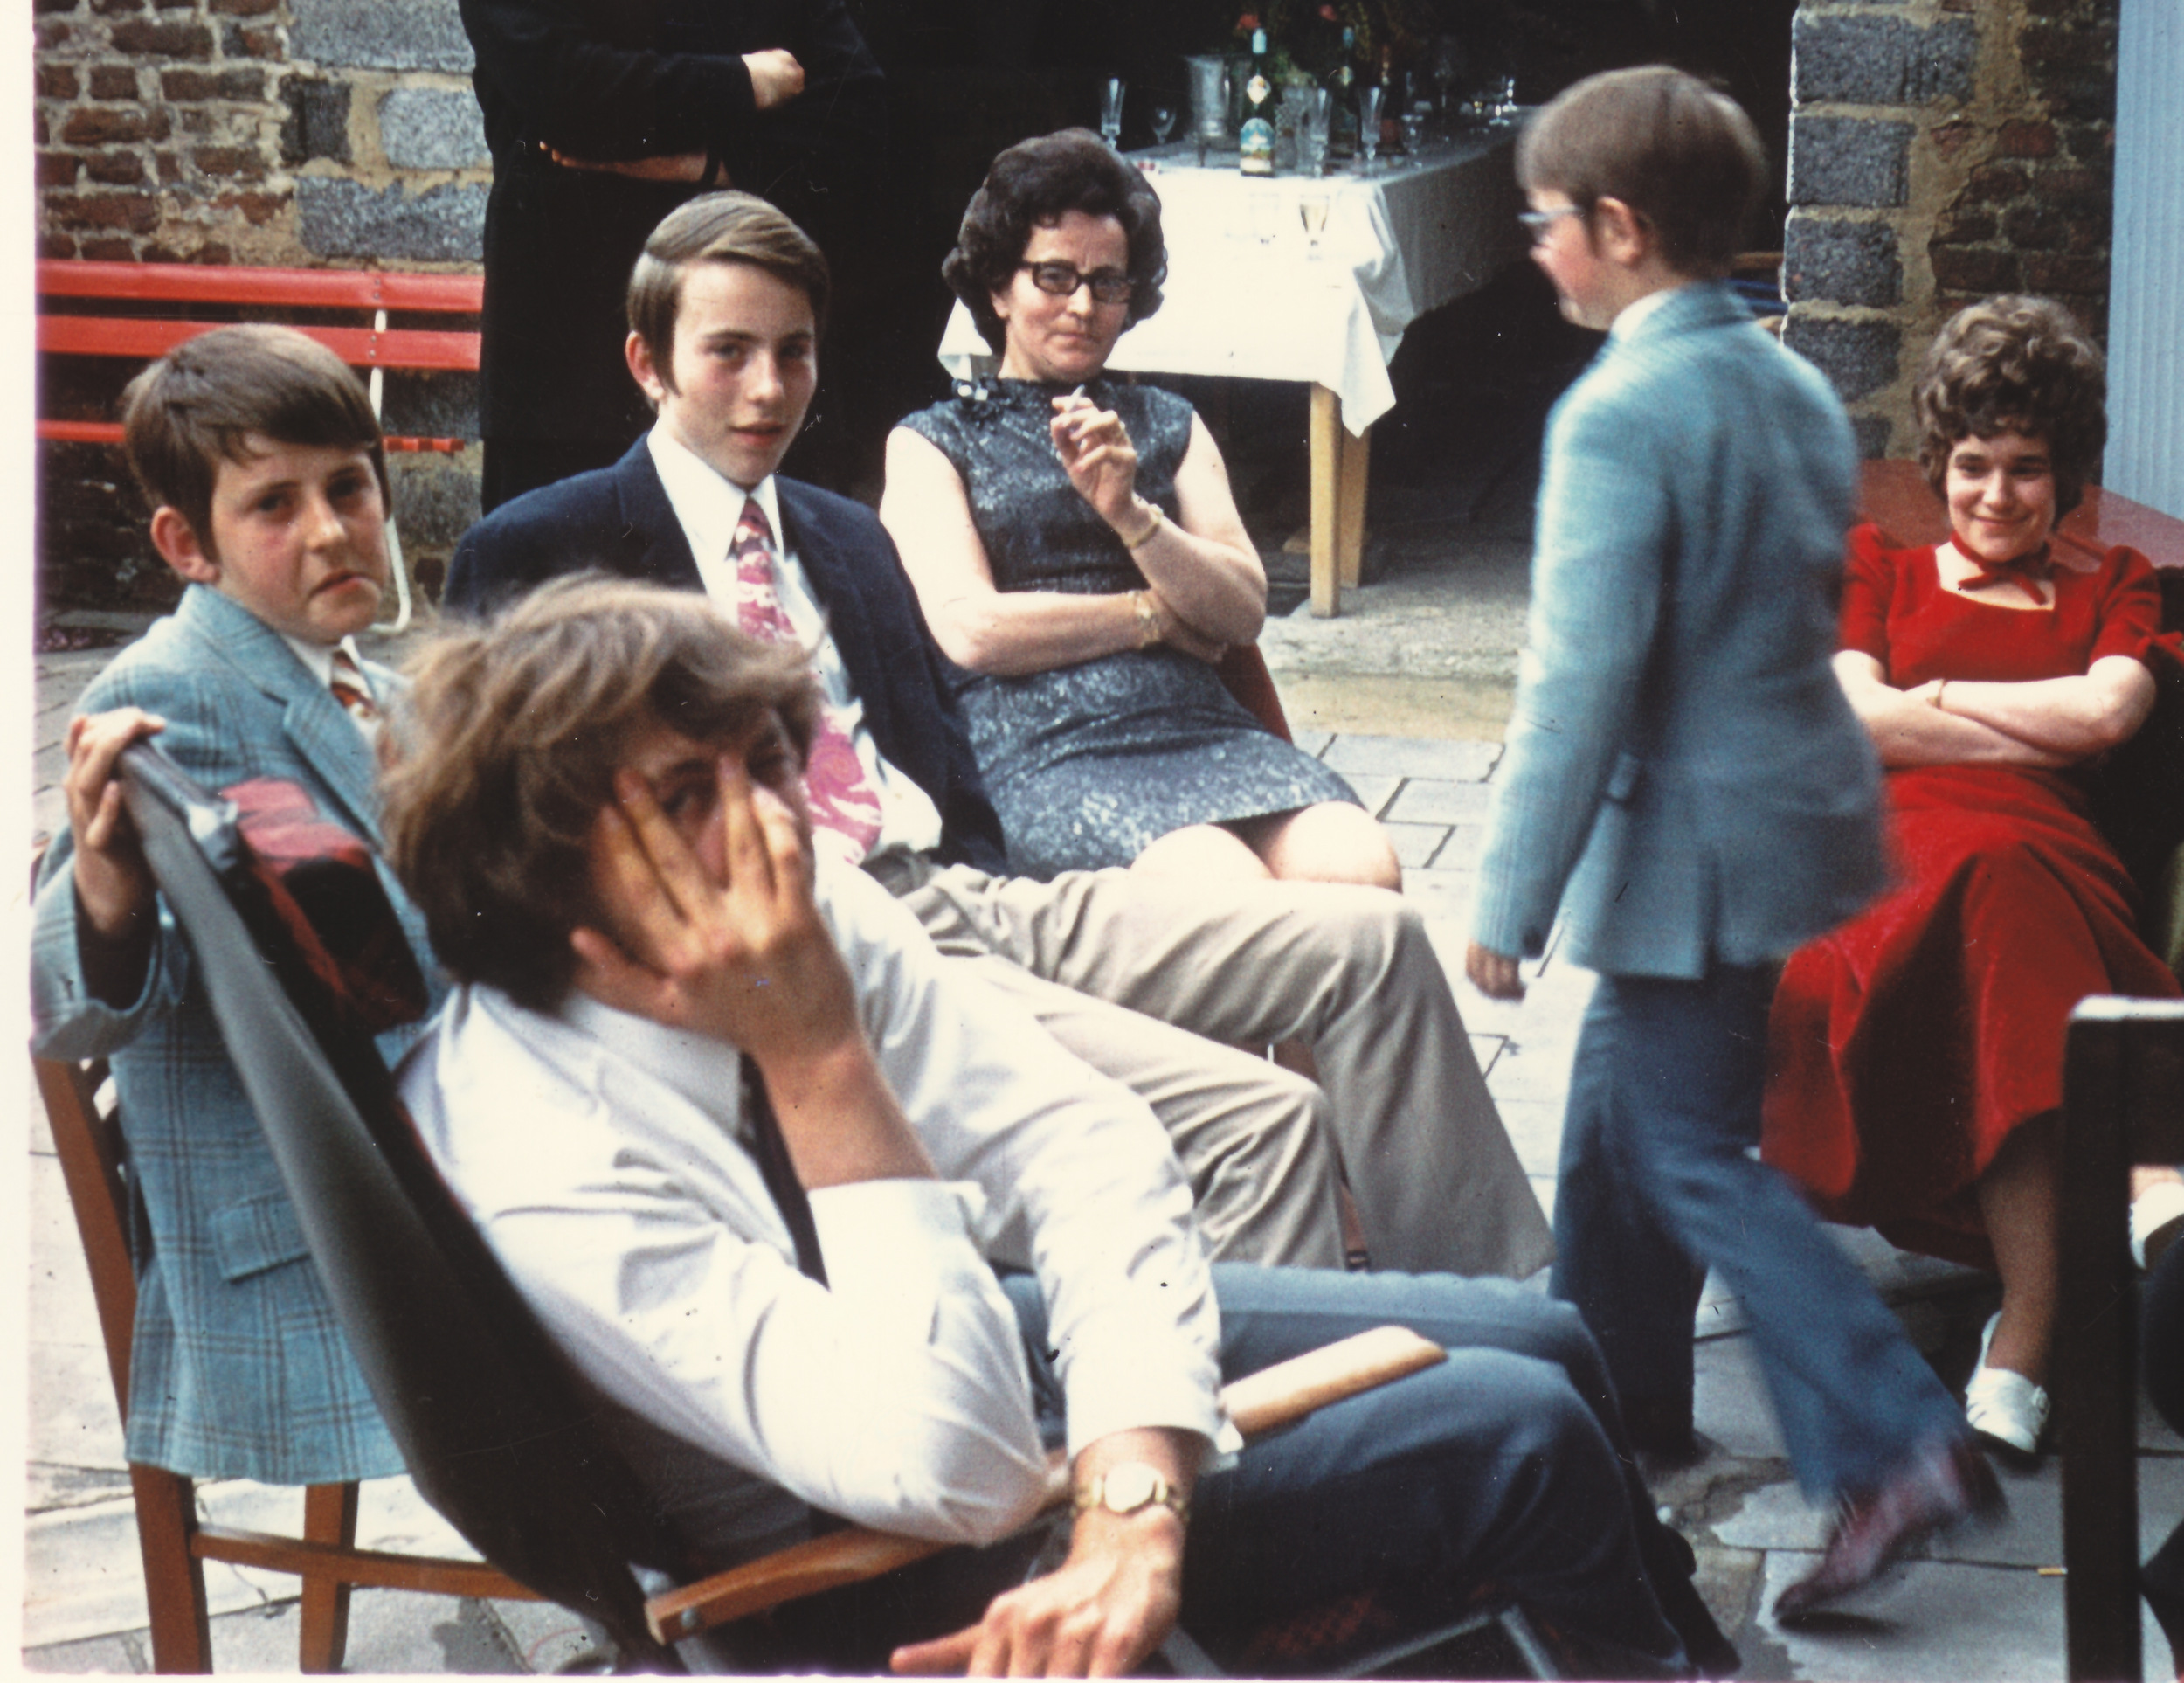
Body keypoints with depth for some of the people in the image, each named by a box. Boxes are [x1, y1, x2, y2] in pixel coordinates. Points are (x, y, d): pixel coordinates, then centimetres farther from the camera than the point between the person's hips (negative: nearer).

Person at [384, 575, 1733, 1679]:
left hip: (982, 1325, 6)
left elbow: (1084, 1153, -15)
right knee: (1524, 1437, -10)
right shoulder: (540, 1177, -35)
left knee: (1547, 1344, 8)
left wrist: (1131, 1521, -30)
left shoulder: (806, 900, -17)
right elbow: (951, 1467, -37)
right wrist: (816, 1053, -38)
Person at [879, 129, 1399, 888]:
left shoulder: (1170, 425, 26)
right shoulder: (931, 442, 14)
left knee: (1362, 871, -28)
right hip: (1040, 752, -4)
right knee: (1229, 895, -34)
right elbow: (971, 630, -2)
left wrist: (1130, 512, -5)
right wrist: (1155, 614, 4)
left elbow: (1244, 611, 12)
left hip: (1200, 729, 4)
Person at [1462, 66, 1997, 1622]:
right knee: (1623, 1109, 21)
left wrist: (1512, 900, -16)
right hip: (1801, 786, 9)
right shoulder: (1799, 390, 8)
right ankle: (1618, 1401, 32)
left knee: (1694, 1156, -3)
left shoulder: (1620, 414, -19)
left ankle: (1897, 1444, -10)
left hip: (1693, 837, -9)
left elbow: (1583, 678, -22)